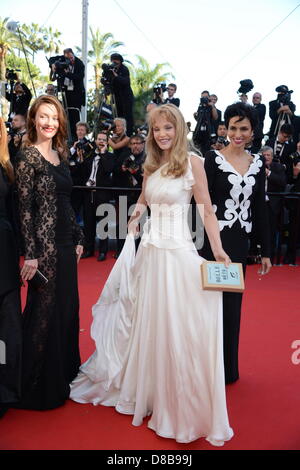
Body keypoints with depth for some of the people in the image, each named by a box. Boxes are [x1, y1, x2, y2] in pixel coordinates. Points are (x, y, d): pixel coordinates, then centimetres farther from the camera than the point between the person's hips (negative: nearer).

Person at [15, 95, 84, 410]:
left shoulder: (60, 155, 12)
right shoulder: (27, 156, -10)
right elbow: (25, 208, -14)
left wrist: (77, 239, 14)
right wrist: (30, 254, -17)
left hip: (65, 242, 8)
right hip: (43, 244, -8)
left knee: (67, 307, 15)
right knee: (44, 311, 2)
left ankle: (64, 371, 34)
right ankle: (39, 387, 20)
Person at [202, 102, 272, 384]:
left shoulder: (257, 164, 8)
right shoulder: (213, 159, -5)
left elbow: (260, 209, 10)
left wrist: (265, 251, 9)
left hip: (240, 243, 4)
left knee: (232, 303, 13)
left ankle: (228, 368, 29)